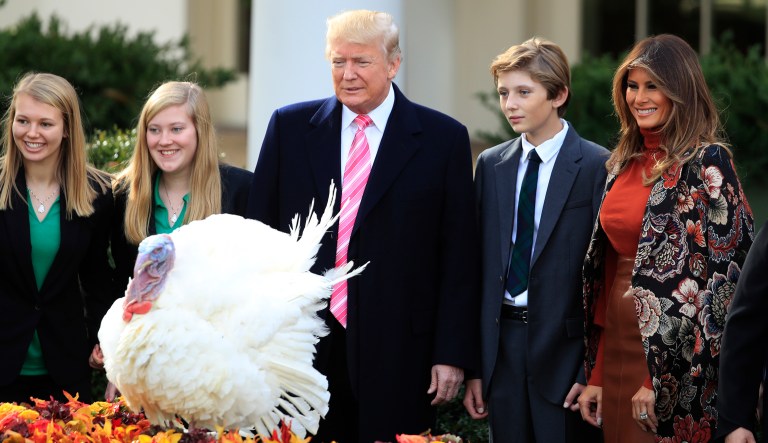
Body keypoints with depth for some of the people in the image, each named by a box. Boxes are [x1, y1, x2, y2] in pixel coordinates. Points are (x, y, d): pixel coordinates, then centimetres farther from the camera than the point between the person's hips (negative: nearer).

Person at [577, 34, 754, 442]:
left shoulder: (705, 163, -10)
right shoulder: (625, 162, 11)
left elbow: (717, 272, -15)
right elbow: (607, 269, 13)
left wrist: (659, 379, -18)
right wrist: (596, 374, 9)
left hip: (678, 359, -7)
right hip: (619, 343, 7)